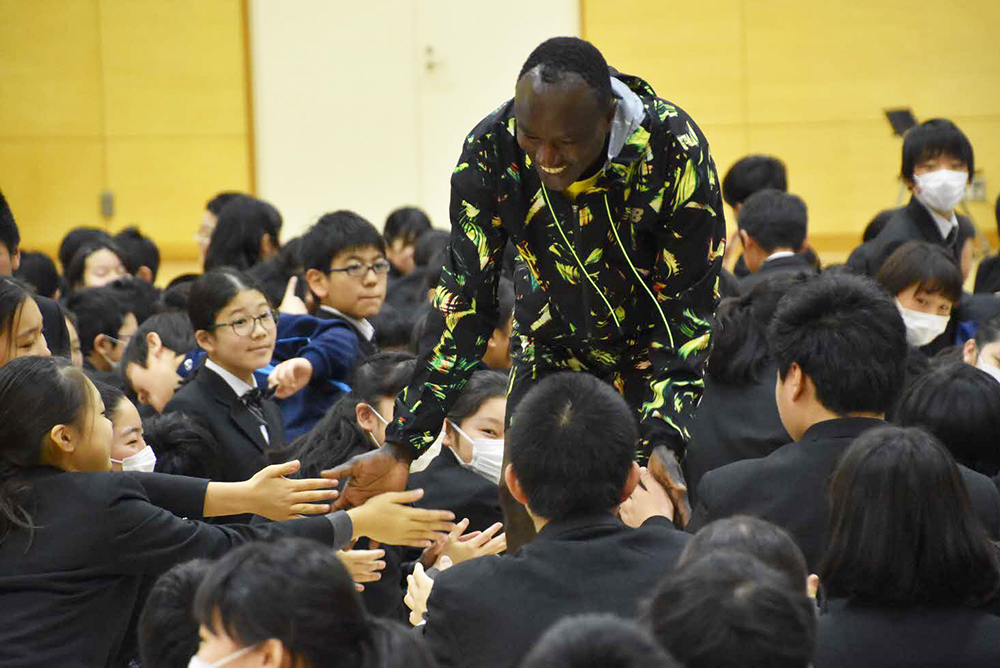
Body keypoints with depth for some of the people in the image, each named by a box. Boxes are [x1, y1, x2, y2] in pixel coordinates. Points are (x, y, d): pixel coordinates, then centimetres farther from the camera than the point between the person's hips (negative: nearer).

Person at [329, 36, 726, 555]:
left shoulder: (674, 150, -28)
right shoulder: (491, 151, -22)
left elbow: (687, 311, -23)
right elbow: (465, 303, -15)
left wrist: (665, 441, -38)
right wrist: (402, 447, -22)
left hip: (653, 353, -2)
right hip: (552, 352, 2)